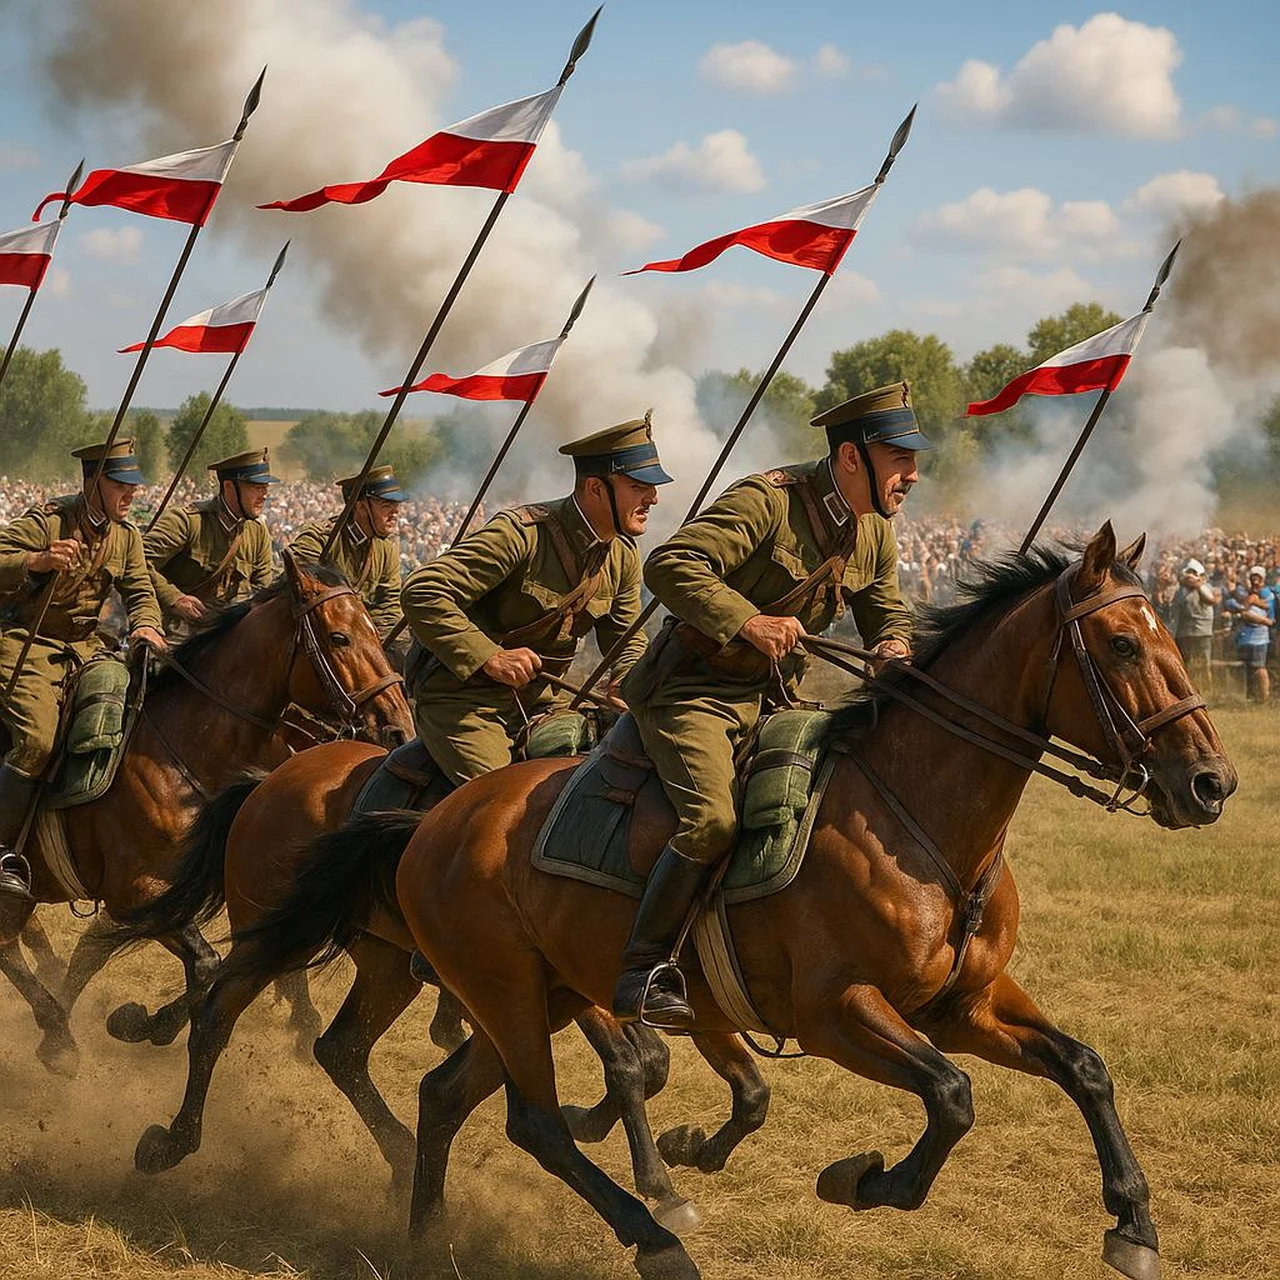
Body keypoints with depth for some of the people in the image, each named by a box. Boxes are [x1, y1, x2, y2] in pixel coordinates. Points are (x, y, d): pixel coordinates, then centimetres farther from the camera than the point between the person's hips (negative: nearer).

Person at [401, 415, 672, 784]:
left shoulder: (623, 555, 1)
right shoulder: (521, 534, -23)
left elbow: (627, 642, 16)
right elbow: (421, 594, -27)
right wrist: (490, 657, -32)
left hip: (536, 698, 8)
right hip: (462, 696, -8)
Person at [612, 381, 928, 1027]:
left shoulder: (874, 532, 7)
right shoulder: (767, 501, -19)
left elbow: (888, 613, 22)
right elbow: (669, 565, -27)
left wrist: (892, 648, -2)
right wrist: (749, 621, -35)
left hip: (775, 694, 8)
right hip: (694, 688, -8)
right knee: (711, 820, -27)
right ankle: (644, 972, -18)